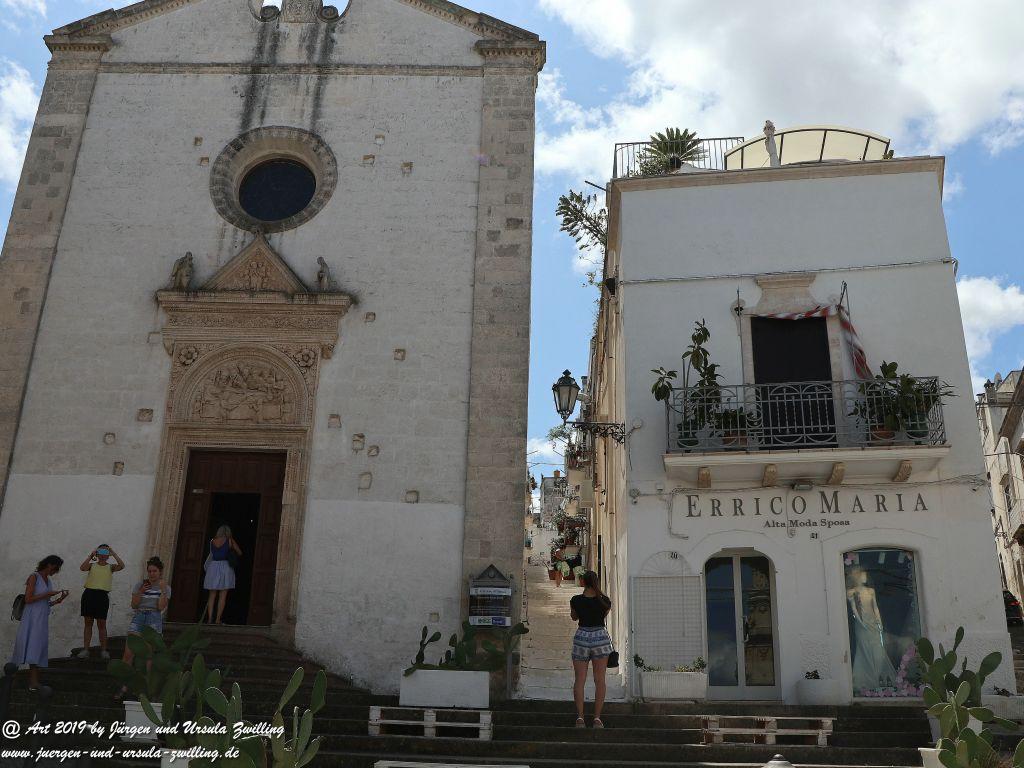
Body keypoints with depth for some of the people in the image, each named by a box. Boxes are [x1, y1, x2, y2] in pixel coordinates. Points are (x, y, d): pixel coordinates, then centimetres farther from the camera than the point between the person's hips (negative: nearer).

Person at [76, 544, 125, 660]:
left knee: (102, 624, 3)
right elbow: (82, 568, -13)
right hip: (89, 594, 1)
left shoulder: (110, 567, 6)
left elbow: (121, 566, -14)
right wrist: (91, 555, -10)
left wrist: (113, 553, -9)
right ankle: (85, 649, 11)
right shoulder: (92, 565, 8)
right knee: (88, 622, 7)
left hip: (102, 595, -1)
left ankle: (103, 650, 11)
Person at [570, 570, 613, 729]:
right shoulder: (604, 600, -5)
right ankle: (597, 718, 2)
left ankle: (580, 717, -2)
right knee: (599, 680, 5)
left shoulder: (576, 600, -7)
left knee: (580, 679, 5)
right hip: (601, 637, 0)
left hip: (582, 637, 0)